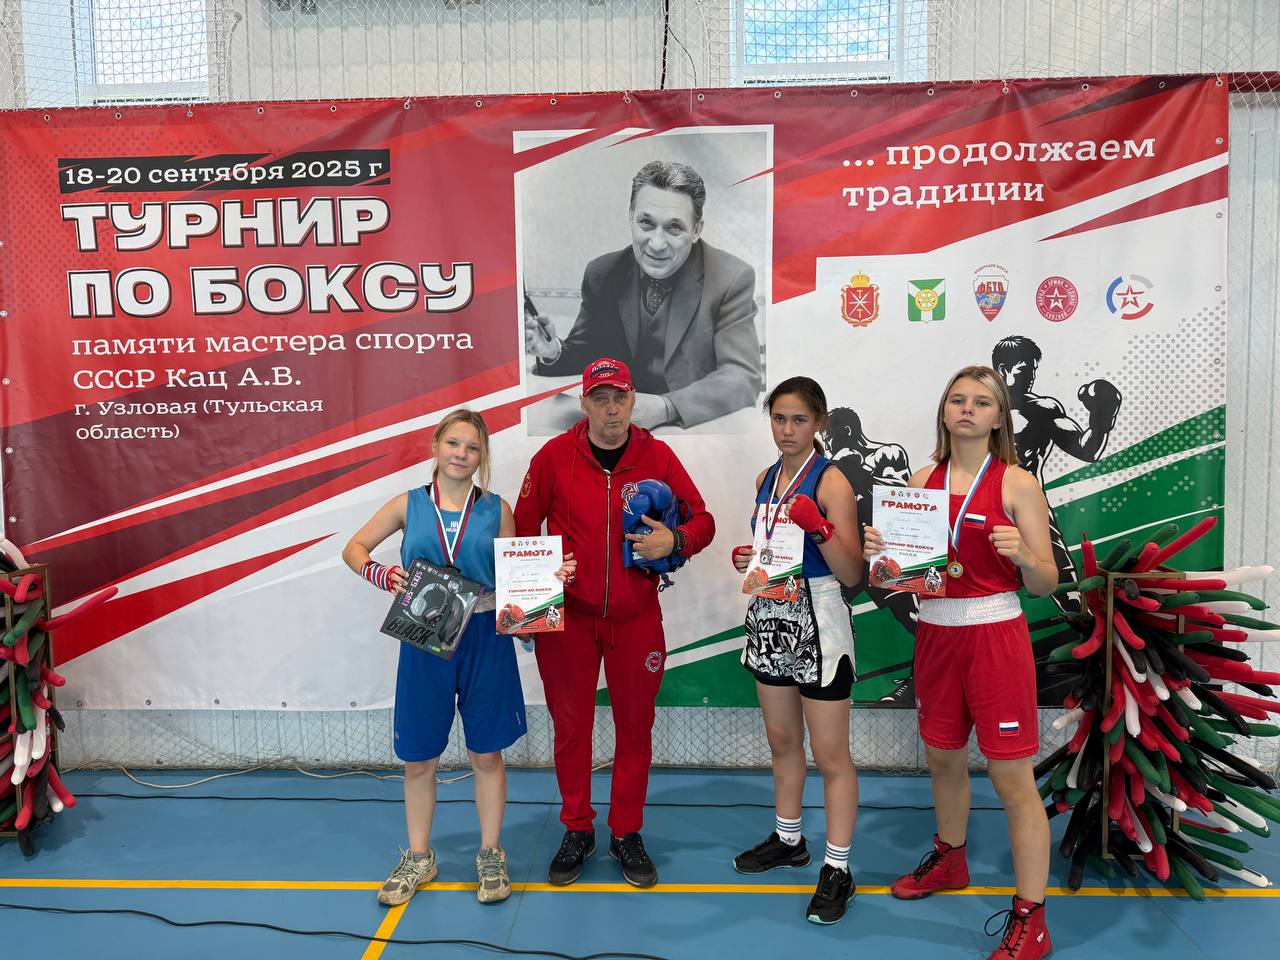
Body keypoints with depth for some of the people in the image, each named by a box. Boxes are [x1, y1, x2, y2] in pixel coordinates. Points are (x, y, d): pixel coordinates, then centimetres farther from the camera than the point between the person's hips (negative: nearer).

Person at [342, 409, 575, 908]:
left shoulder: (497, 510, 1)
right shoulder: (409, 505, 2)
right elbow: (353, 548, 9)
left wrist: (549, 575, -14)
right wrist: (378, 574, -11)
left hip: (485, 642, -1)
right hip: (424, 643, 1)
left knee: (486, 753, 10)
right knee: (419, 758, 12)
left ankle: (490, 855, 28)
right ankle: (418, 858, 32)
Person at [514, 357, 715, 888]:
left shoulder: (657, 455, -2)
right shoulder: (554, 455, -4)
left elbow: (702, 519, 3)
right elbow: (523, 526, 3)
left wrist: (675, 540, -18)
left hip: (636, 616, 1)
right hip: (567, 615, 0)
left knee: (635, 726, 10)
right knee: (570, 725, 10)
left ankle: (627, 834, 29)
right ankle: (576, 832, 30)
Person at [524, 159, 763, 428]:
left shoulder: (732, 280, -9)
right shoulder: (602, 274, 1)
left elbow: (743, 378, -16)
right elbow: (585, 356, 9)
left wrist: (665, 408, -31)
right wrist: (554, 351, -14)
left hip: (700, 427, -1)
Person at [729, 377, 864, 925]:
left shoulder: (830, 481, -12)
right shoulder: (766, 479, 8)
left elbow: (851, 574, -15)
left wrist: (820, 528, -30)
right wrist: (745, 558, -1)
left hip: (817, 622, -7)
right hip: (770, 616, 7)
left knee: (830, 753, 2)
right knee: (782, 740, 19)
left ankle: (837, 869, 15)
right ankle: (788, 840, 36)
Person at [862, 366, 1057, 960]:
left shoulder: (1016, 483, -6)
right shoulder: (922, 479, 5)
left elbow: (1046, 582, -6)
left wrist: (1023, 555, -27)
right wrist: (880, 548, -9)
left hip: (995, 633, -5)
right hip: (934, 631, 5)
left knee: (1012, 777, 0)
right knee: (942, 757, 20)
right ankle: (949, 860, 44)